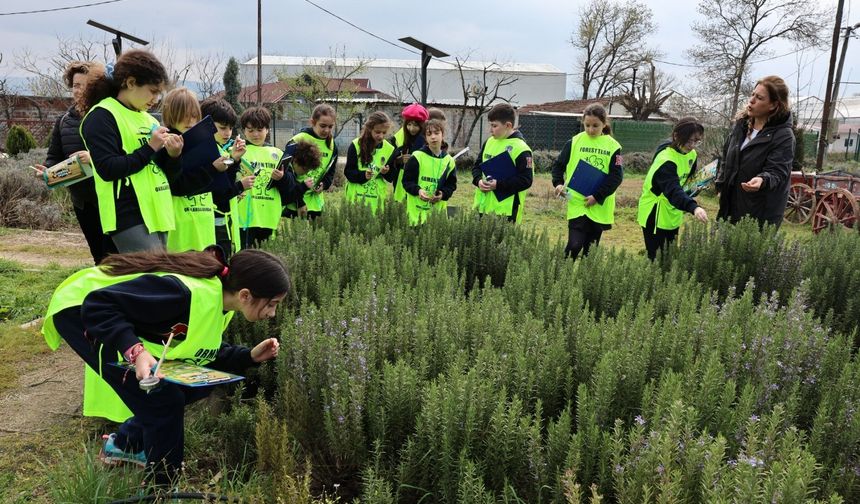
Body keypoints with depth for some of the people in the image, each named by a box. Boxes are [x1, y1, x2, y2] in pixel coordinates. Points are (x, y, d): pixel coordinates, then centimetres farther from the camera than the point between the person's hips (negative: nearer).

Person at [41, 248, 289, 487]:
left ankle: (126, 443, 28)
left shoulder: (219, 297, -7)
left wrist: (250, 356, -9)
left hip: (124, 317, 8)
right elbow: (97, 304, -33)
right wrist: (135, 351, -44)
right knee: (164, 399, -16)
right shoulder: (189, 292, -36)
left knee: (197, 384, 6)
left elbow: (203, 354, 5)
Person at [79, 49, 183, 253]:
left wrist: (173, 155, -1)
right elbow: (107, 169, -16)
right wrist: (150, 148, -14)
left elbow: (163, 172, 19)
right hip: (130, 219, -8)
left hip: (157, 215, 8)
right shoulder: (101, 116, -5)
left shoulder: (148, 119, 18)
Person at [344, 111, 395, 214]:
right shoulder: (356, 145, -4)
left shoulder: (389, 149, 3)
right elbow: (348, 172, -4)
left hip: (377, 199, 2)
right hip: (357, 197, -2)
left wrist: (387, 173, -14)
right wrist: (363, 175, -21)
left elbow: (391, 178, 9)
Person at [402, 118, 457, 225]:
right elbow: (407, 180, -2)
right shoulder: (417, 156, -3)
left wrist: (443, 194, -9)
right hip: (417, 209, -3)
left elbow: (451, 184, 11)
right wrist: (418, 190, -20)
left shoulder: (449, 160, 7)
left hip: (438, 209, 3)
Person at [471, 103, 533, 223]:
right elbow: (477, 165, 19)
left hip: (505, 210, -7)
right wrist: (479, 180, -2)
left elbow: (526, 180, -14)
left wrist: (498, 184, -19)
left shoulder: (521, 149, -11)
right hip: (483, 206, 7)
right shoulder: (489, 142, 10)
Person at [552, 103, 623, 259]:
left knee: (590, 249, 11)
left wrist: (597, 196, -14)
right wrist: (558, 183, -10)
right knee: (575, 245, -12)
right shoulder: (574, 142, 0)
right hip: (577, 203, -1)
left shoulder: (613, 146, -1)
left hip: (600, 207, 1)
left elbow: (616, 176, -5)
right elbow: (559, 165, 9)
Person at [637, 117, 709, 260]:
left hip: (672, 216, 8)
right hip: (655, 217, -8)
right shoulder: (666, 160, -26)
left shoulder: (691, 154, 0)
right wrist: (693, 207, -56)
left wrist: (681, 209, 8)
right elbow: (673, 190, -41)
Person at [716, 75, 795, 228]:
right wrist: (720, 185, 12)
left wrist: (762, 180, -42)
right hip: (731, 202, 6)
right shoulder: (741, 124, 7)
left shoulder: (784, 136, -14)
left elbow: (777, 171, -20)